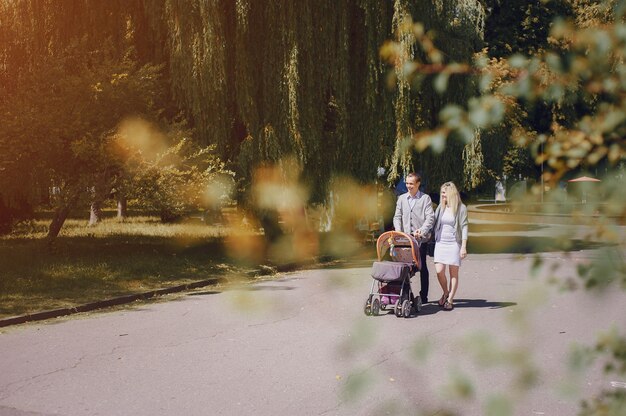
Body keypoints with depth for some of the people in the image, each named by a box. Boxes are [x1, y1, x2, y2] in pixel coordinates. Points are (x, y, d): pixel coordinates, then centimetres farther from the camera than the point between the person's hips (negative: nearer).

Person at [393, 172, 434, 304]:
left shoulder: (425, 198, 0)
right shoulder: (401, 198, 12)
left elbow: (430, 218, -8)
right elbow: (397, 217, 9)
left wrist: (421, 231, -23)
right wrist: (398, 232, -8)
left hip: (420, 238, -3)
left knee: (422, 267, 4)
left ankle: (424, 296, 10)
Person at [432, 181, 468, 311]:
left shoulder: (461, 208, -3)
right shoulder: (440, 207, 9)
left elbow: (464, 227, -5)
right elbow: (434, 223, 14)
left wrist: (464, 246, -11)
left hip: (454, 243, -3)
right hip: (440, 243, 3)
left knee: (453, 272, 1)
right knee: (439, 271, -5)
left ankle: (450, 300, 9)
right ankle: (445, 293, 20)